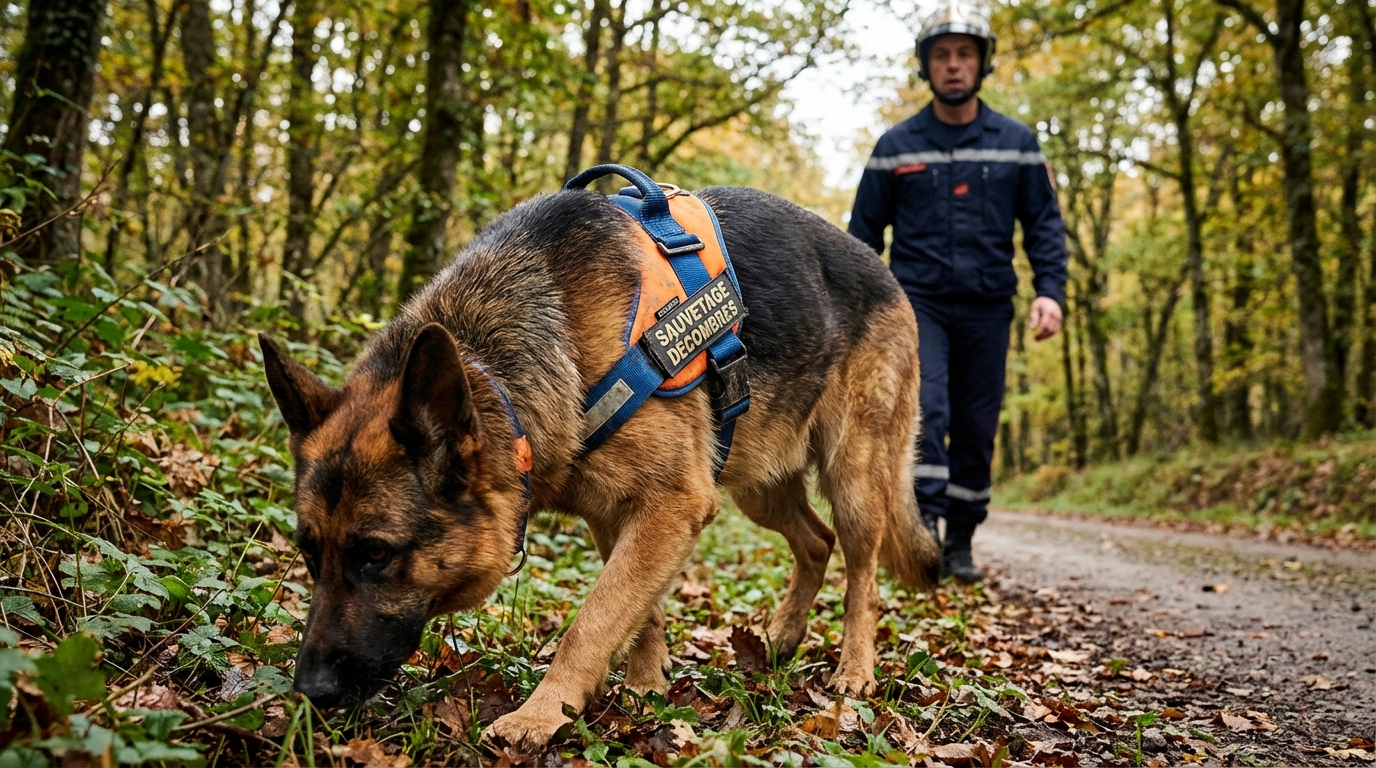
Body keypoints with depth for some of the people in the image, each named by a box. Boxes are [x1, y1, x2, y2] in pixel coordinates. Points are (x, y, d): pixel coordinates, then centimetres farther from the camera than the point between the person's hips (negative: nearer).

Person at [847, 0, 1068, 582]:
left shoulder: (1016, 143, 7)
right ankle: (923, 528, -19)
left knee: (977, 428, 6)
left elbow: (1044, 223, 7)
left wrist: (1050, 291, -7)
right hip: (917, 301, -1)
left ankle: (961, 542, 19)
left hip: (987, 309, 2)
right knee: (924, 410, -20)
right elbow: (864, 230, 9)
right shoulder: (896, 146, 5)